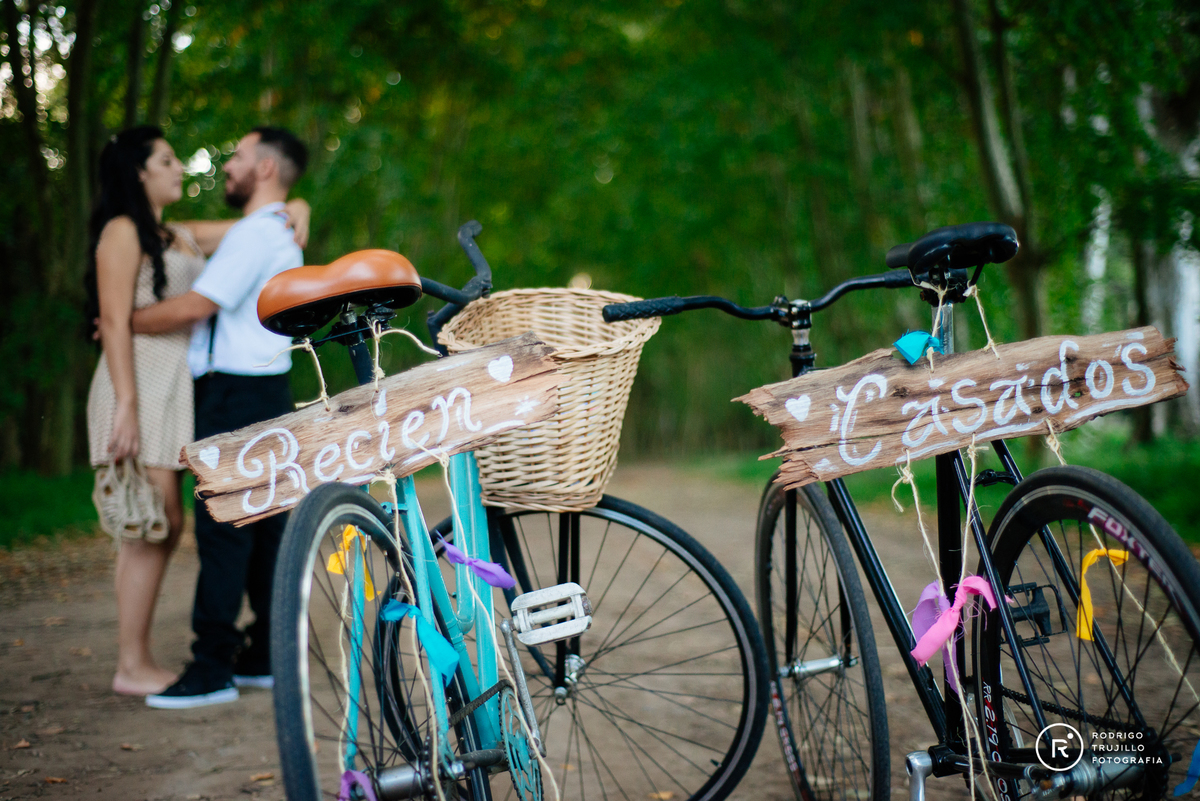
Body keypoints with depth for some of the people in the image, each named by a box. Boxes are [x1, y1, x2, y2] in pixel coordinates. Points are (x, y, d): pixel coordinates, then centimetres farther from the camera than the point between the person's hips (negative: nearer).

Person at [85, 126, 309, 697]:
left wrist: (295, 209, 6)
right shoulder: (123, 232, -4)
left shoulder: (182, 237, 21)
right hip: (141, 386, -8)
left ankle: (139, 660, 11)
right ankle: (131, 666, -2)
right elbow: (114, 321, -13)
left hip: (174, 387, 8)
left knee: (164, 526, 6)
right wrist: (127, 405, -20)